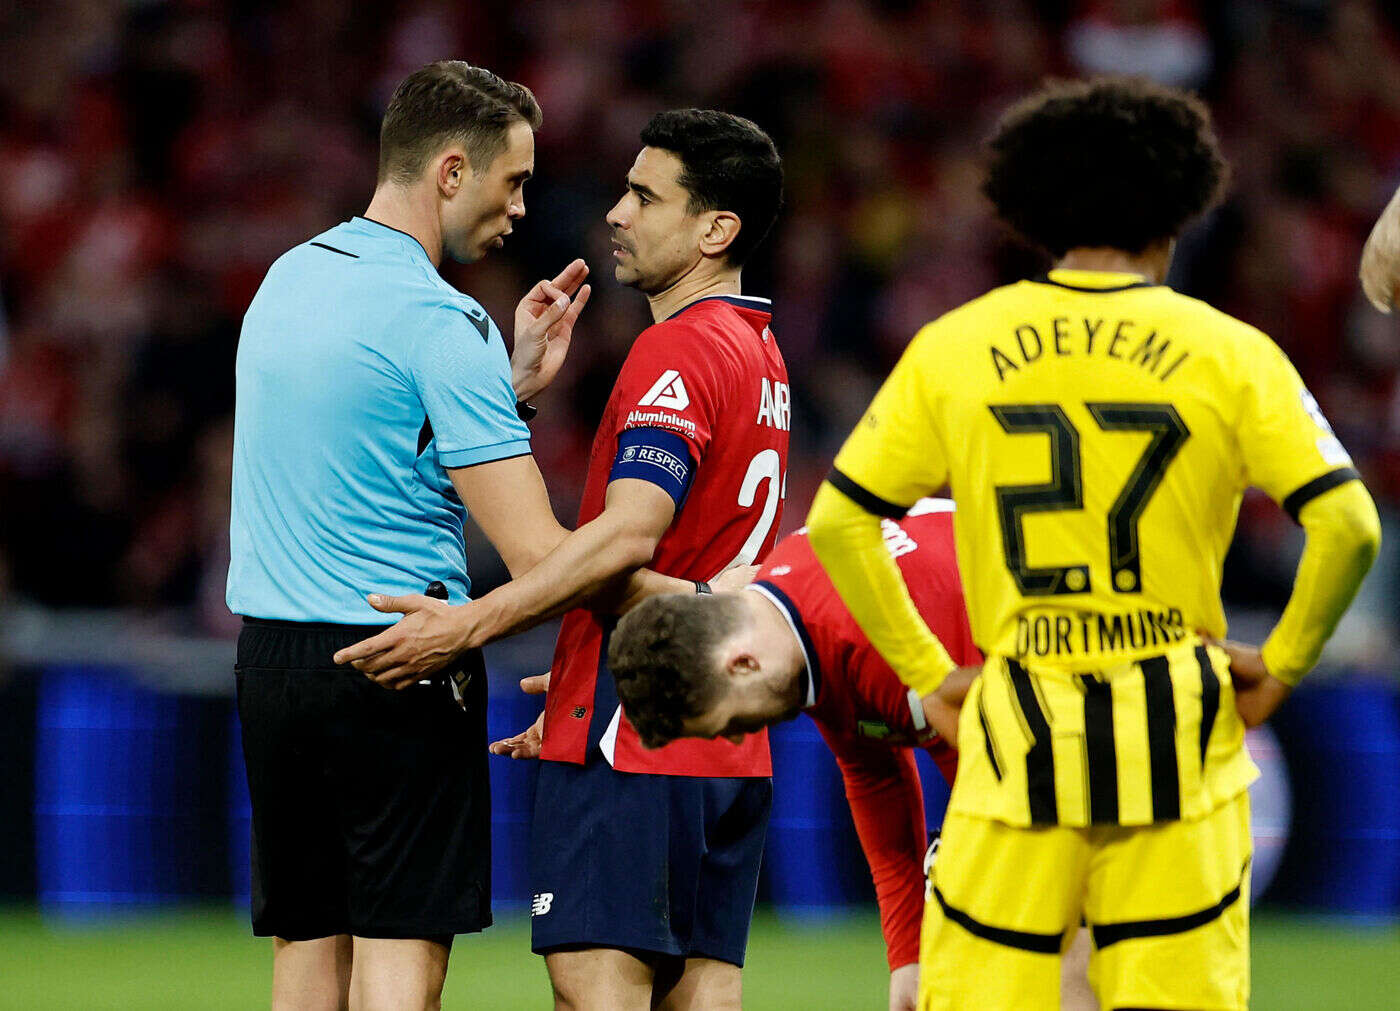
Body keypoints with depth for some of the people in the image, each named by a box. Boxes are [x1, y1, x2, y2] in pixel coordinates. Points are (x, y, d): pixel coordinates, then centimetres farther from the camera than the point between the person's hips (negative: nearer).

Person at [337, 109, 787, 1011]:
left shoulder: (678, 352, -13)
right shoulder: (759, 354, 18)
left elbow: (628, 536, -24)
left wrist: (472, 625, -28)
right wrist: (580, 687, 28)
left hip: (633, 738, -10)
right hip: (730, 751, 10)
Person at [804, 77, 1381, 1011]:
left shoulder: (954, 347, 4)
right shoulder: (1227, 352, 0)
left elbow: (838, 522, 5)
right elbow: (1348, 525, -8)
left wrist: (925, 673, 10)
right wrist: (1283, 664, 4)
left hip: (1019, 733, 1)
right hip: (1177, 739, 0)